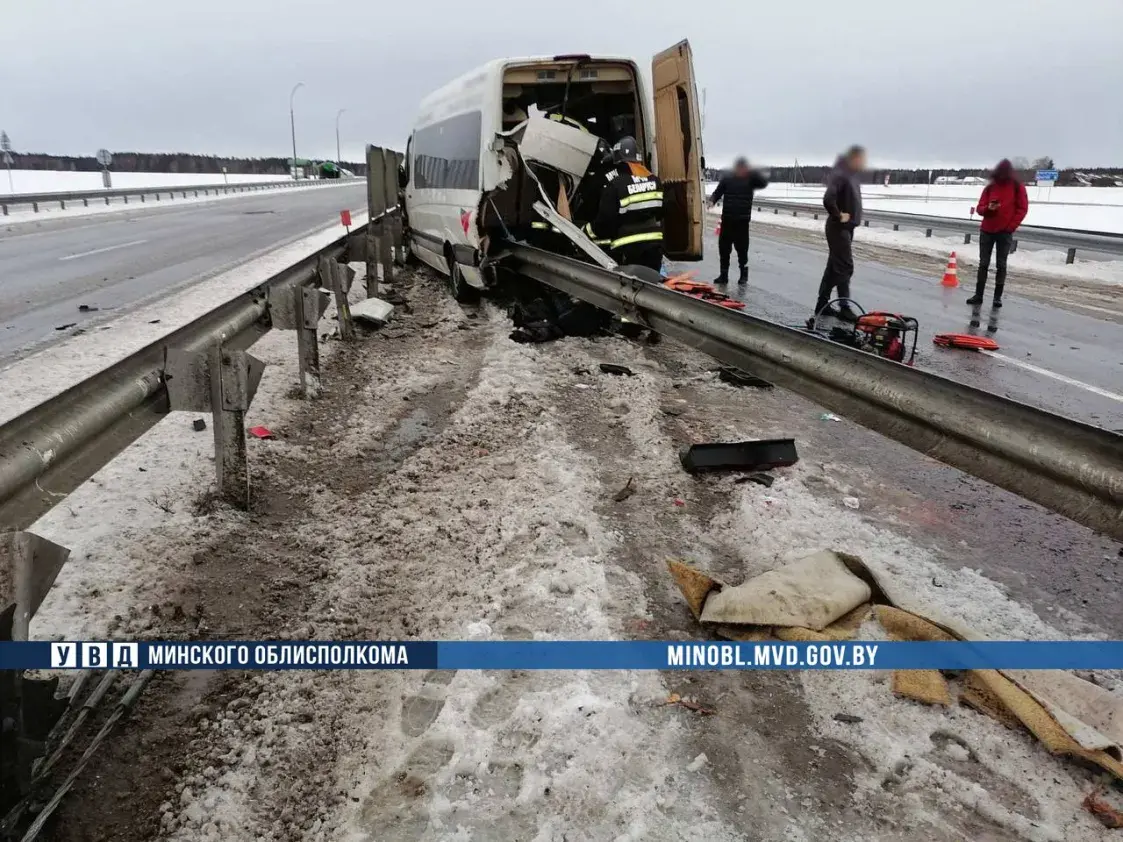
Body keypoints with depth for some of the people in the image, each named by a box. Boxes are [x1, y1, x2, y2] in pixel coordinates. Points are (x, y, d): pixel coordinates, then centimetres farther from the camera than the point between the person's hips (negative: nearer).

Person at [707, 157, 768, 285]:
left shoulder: (750, 180, 2)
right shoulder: (727, 179, 4)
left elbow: (764, 183, -12)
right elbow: (717, 192, 5)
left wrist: (752, 172, -24)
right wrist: (712, 201, -16)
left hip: (742, 221, -2)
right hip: (727, 220, 2)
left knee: (742, 248, 0)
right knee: (723, 247, 4)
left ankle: (744, 274, 17)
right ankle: (724, 275, 14)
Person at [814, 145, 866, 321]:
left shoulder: (853, 174, 12)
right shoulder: (840, 175, -17)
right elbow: (828, 199, -31)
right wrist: (838, 216, -20)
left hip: (847, 227, 10)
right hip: (839, 228, -10)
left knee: (834, 266, 12)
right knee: (845, 267, -8)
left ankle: (822, 304, 18)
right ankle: (844, 307, -4)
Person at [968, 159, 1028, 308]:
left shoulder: (1017, 187, -1)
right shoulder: (990, 187, 5)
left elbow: (1022, 209, -1)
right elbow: (979, 208, 5)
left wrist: (1011, 226, -9)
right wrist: (988, 208, -17)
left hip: (1005, 232, -2)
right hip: (987, 231, 2)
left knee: (1001, 265, 1)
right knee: (983, 263, 3)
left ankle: (998, 297, 4)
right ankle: (978, 295, 5)